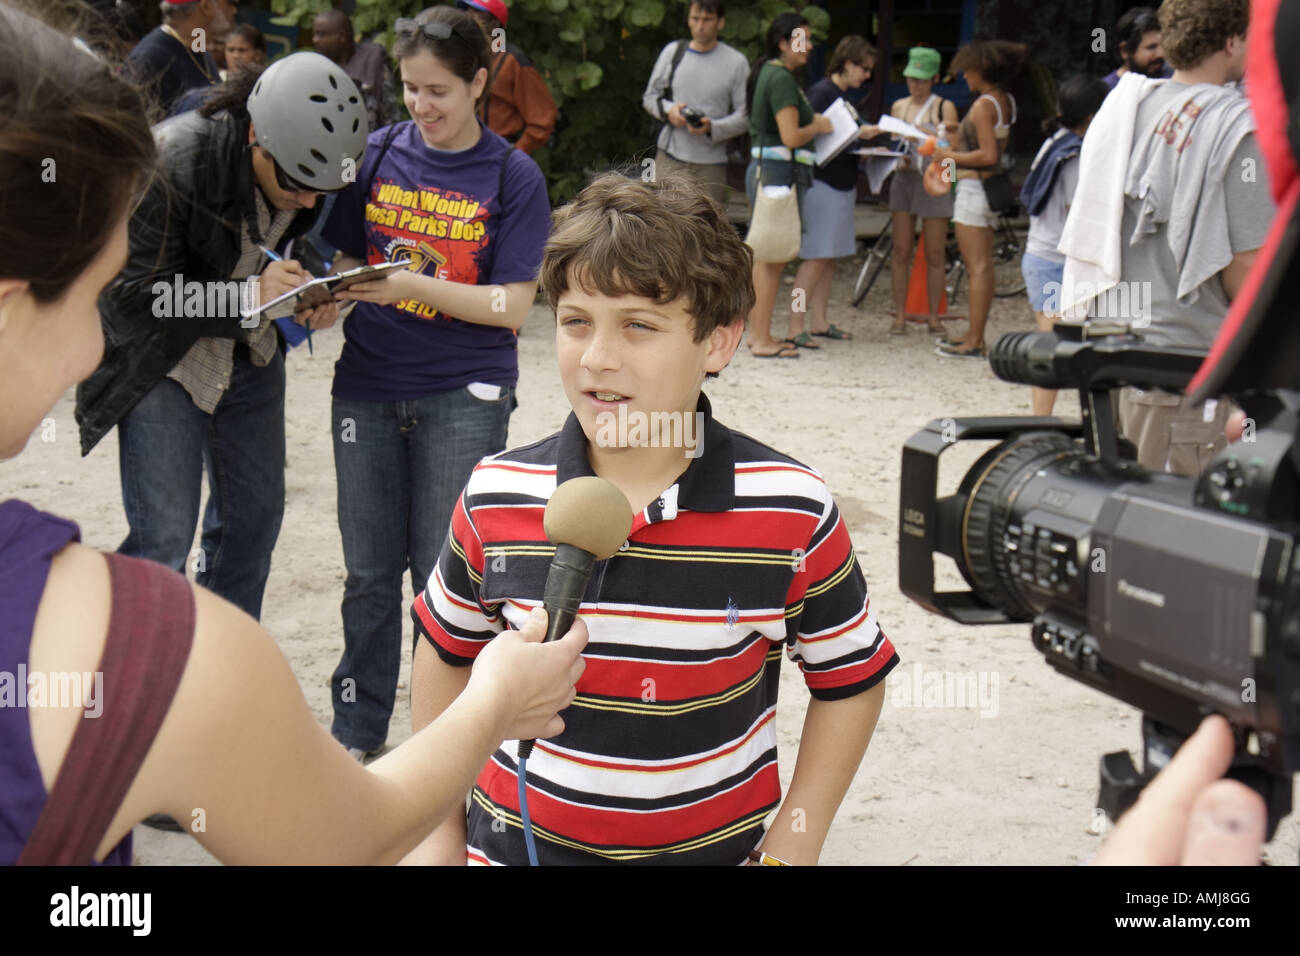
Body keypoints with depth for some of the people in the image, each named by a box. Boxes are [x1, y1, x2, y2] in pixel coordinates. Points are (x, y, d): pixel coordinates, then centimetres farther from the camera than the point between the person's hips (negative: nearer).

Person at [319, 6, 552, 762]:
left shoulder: (513, 176, -5)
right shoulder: (380, 153, 4)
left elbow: (513, 306, -11)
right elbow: (347, 257, 10)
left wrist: (414, 287, -22)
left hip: (463, 397, -3)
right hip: (369, 386, 3)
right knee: (370, 572, 11)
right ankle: (358, 734, 26)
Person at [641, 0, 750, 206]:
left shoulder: (736, 62, 0)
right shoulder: (673, 51, 8)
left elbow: (745, 115, -1)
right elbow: (649, 96, 16)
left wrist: (712, 127, -19)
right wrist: (668, 110, -6)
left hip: (710, 165, -2)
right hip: (669, 158, 2)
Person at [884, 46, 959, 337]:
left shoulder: (944, 107, 1)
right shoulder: (899, 107, 12)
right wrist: (898, 154, -6)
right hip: (904, 178, 3)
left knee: (934, 253, 0)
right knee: (901, 250, 0)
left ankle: (934, 317, 8)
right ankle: (900, 315, 5)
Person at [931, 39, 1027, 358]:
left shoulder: (983, 105, -16)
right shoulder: (1006, 102, 12)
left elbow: (988, 156, -21)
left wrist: (951, 156, -11)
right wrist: (954, 151, 16)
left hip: (974, 187, -10)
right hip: (991, 187, 10)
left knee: (977, 267, -8)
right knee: (982, 266, 13)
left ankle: (974, 341, -6)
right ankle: (975, 334, 19)